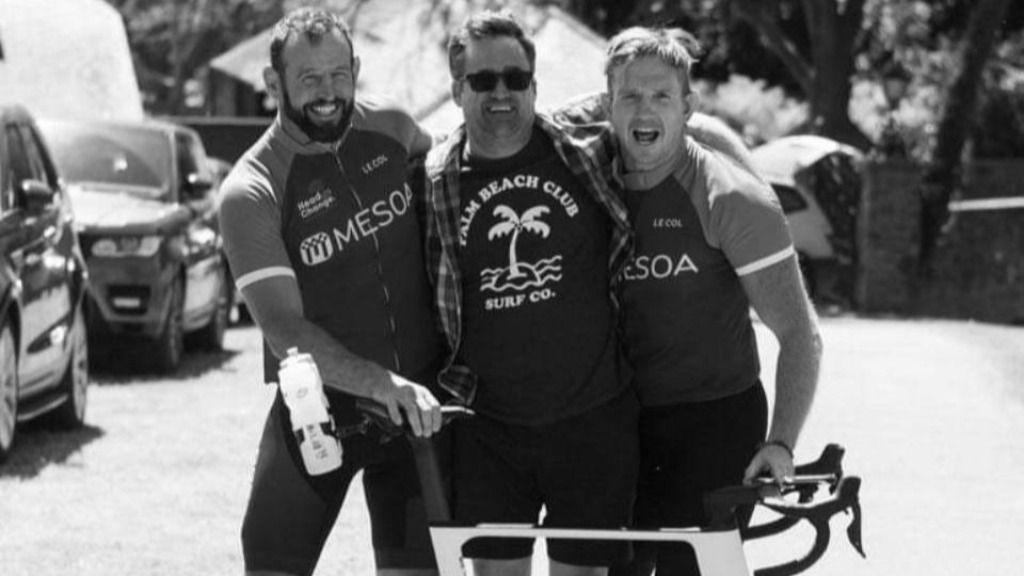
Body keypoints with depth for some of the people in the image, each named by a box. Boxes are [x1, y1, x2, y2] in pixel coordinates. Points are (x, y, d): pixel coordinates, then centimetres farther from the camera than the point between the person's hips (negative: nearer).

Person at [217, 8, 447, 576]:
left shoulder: (393, 130, 0)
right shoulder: (251, 192, -14)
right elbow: (286, 331, -21)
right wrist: (384, 384, -35)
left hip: (419, 404, 3)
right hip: (318, 407, -3)